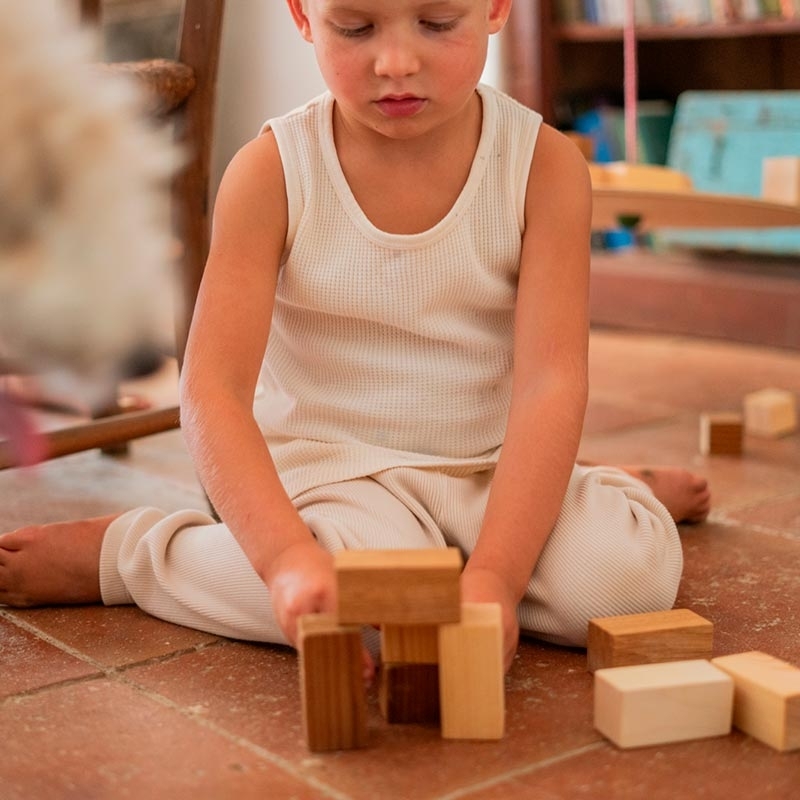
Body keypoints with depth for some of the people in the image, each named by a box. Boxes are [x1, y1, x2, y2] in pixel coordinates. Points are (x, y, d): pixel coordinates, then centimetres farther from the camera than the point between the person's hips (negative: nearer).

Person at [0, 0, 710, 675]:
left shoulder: (544, 165, -10)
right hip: (330, 462, -1)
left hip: (495, 466, 2)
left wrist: (494, 572, -33)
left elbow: (550, 383, -18)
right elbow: (214, 391, -19)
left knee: (622, 573, -27)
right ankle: (122, 549, -8)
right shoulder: (272, 172, -12)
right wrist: (285, 553, -37)